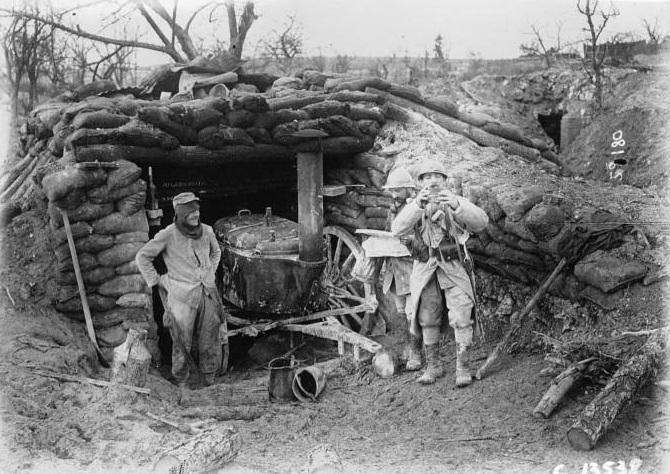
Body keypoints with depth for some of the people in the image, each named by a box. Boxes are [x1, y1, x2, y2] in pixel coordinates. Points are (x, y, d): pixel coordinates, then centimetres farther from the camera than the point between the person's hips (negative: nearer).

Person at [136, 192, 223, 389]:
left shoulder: (206, 231, 0)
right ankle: (181, 379, 24)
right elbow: (142, 257, -2)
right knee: (182, 341, 7)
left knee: (209, 338, 12)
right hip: (182, 297, -4)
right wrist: (156, 281, -2)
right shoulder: (168, 235, -13)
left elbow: (216, 251, 24)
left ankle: (210, 373, 29)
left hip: (207, 293, 4)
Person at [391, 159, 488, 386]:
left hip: (454, 268, -2)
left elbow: (481, 223, -17)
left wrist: (456, 205, -34)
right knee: (427, 319, 8)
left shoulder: (457, 203, 0)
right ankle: (433, 366, 22)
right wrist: (418, 205, -29)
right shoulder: (414, 207, 4)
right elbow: (398, 230, -15)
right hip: (425, 269, 2)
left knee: (461, 318, -9)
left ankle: (462, 367, 2)